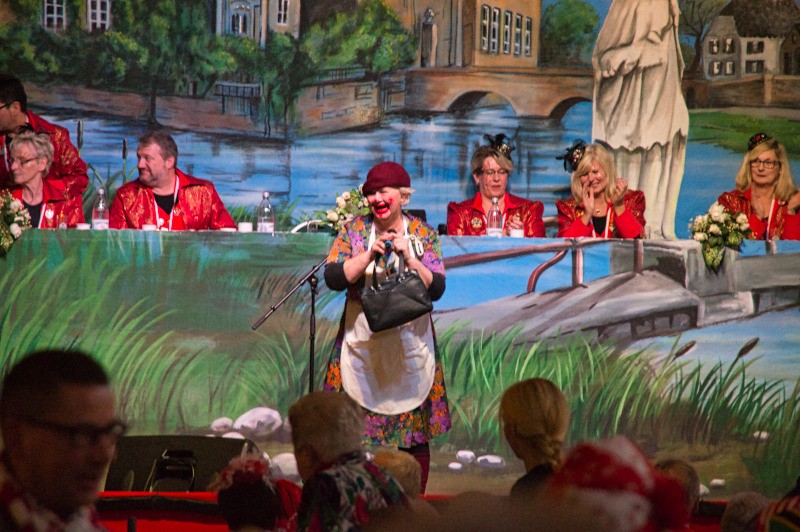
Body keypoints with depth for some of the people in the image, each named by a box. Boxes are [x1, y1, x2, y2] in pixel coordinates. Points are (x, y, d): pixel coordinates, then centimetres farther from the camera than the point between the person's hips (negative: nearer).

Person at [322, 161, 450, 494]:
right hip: (362, 342, 0)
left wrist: (409, 257, -19)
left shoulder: (423, 234, 1)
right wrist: (369, 255, -19)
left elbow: (436, 289, -7)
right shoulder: (355, 229, 2)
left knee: (415, 432, 1)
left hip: (410, 343, 0)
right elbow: (332, 278, -9)